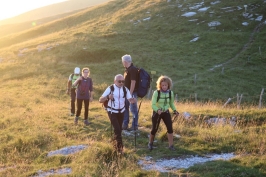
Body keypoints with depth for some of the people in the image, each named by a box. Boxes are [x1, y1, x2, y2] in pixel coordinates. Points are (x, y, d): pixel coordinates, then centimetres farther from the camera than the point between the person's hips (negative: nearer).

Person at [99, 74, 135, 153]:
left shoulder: (125, 89, -7)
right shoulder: (110, 89, -18)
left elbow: (130, 99, -11)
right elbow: (100, 100, -21)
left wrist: (133, 100, -35)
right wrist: (107, 97, -40)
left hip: (121, 111, 4)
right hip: (112, 112, -4)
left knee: (119, 128, 13)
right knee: (117, 129, -13)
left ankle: (116, 144, 35)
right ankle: (119, 146, -1)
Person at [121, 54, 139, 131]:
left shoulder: (133, 69, -17)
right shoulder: (127, 69, 12)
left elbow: (133, 82, -22)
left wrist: (130, 93, -24)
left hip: (132, 92, -10)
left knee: (133, 109, -1)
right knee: (125, 108, 14)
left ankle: (134, 126, 7)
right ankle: (125, 125, 22)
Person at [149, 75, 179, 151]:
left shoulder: (170, 93, -7)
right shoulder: (156, 93, -19)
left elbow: (171, 103, 8)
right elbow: (153, 104, -20)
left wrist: (174, 110, -8)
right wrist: (157, 110, -39)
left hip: (166, 112, 3)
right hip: (157, 112, -3)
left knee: (170, 127, -10)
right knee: (154, 128, 3)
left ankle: (171, 145, 0)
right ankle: (150, 143, 28)